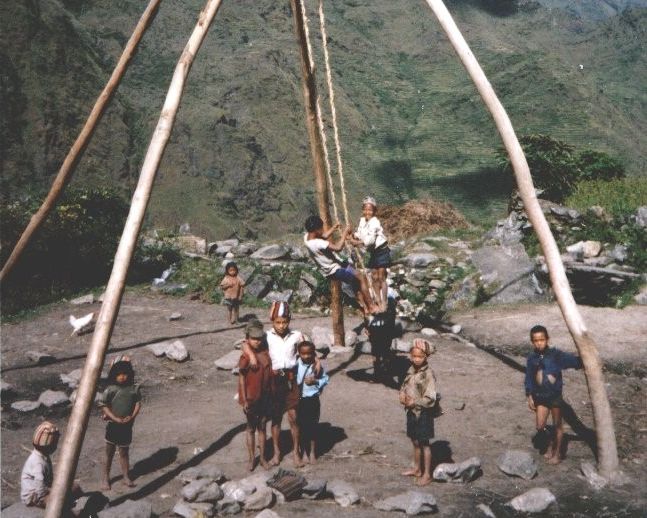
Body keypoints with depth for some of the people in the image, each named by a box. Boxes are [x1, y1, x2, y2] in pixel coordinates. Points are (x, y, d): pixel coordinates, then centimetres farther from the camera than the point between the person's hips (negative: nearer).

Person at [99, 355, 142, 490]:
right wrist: (115, 418, -19)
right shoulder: (110, 390, -12)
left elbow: (138, 403, 1)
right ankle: (105, 478, 22)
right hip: (113, 425, -2)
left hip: (127, 426, 2)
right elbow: (103, 405, -13)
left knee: (124, 453, 14)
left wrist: (132, 416, -14)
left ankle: (126, 477, 25)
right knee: (109, 453, 10)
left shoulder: (134, 389, -3)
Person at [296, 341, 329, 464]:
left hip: (313, 399, 0)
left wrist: (315, 381, -15)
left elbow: (325, 379, 0)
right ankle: (304, 453, 26)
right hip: (299, 399, 0)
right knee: (301, 426, 9)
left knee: (313, 426, 10)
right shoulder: (296, 365, -8)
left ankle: (312, 453, 28)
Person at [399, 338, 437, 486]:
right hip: (412, 411, 7)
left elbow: (430, 399, -22)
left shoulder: (428, 374, -20)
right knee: (415, 442, 19)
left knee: (424, 443, 5)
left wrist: (414, 402, -20)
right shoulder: (411, 370, 2)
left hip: (423, 413, -7)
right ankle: (417, 469, 35)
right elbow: (404, 386, 14)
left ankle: (427, 474, 16)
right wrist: (402, 395, -6)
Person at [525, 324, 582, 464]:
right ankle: (551, 443, 31)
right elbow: (529, 379, 6)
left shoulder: (556, 355, -12)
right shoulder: (532, 358, -2)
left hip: (555, 395, -3)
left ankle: (557, 452, 26)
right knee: (540, 427, 2)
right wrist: (529, 396, 4)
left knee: (557, 425, 9)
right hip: (540, 396, 3)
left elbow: (573, 361, -22)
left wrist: (582, 359, -42)